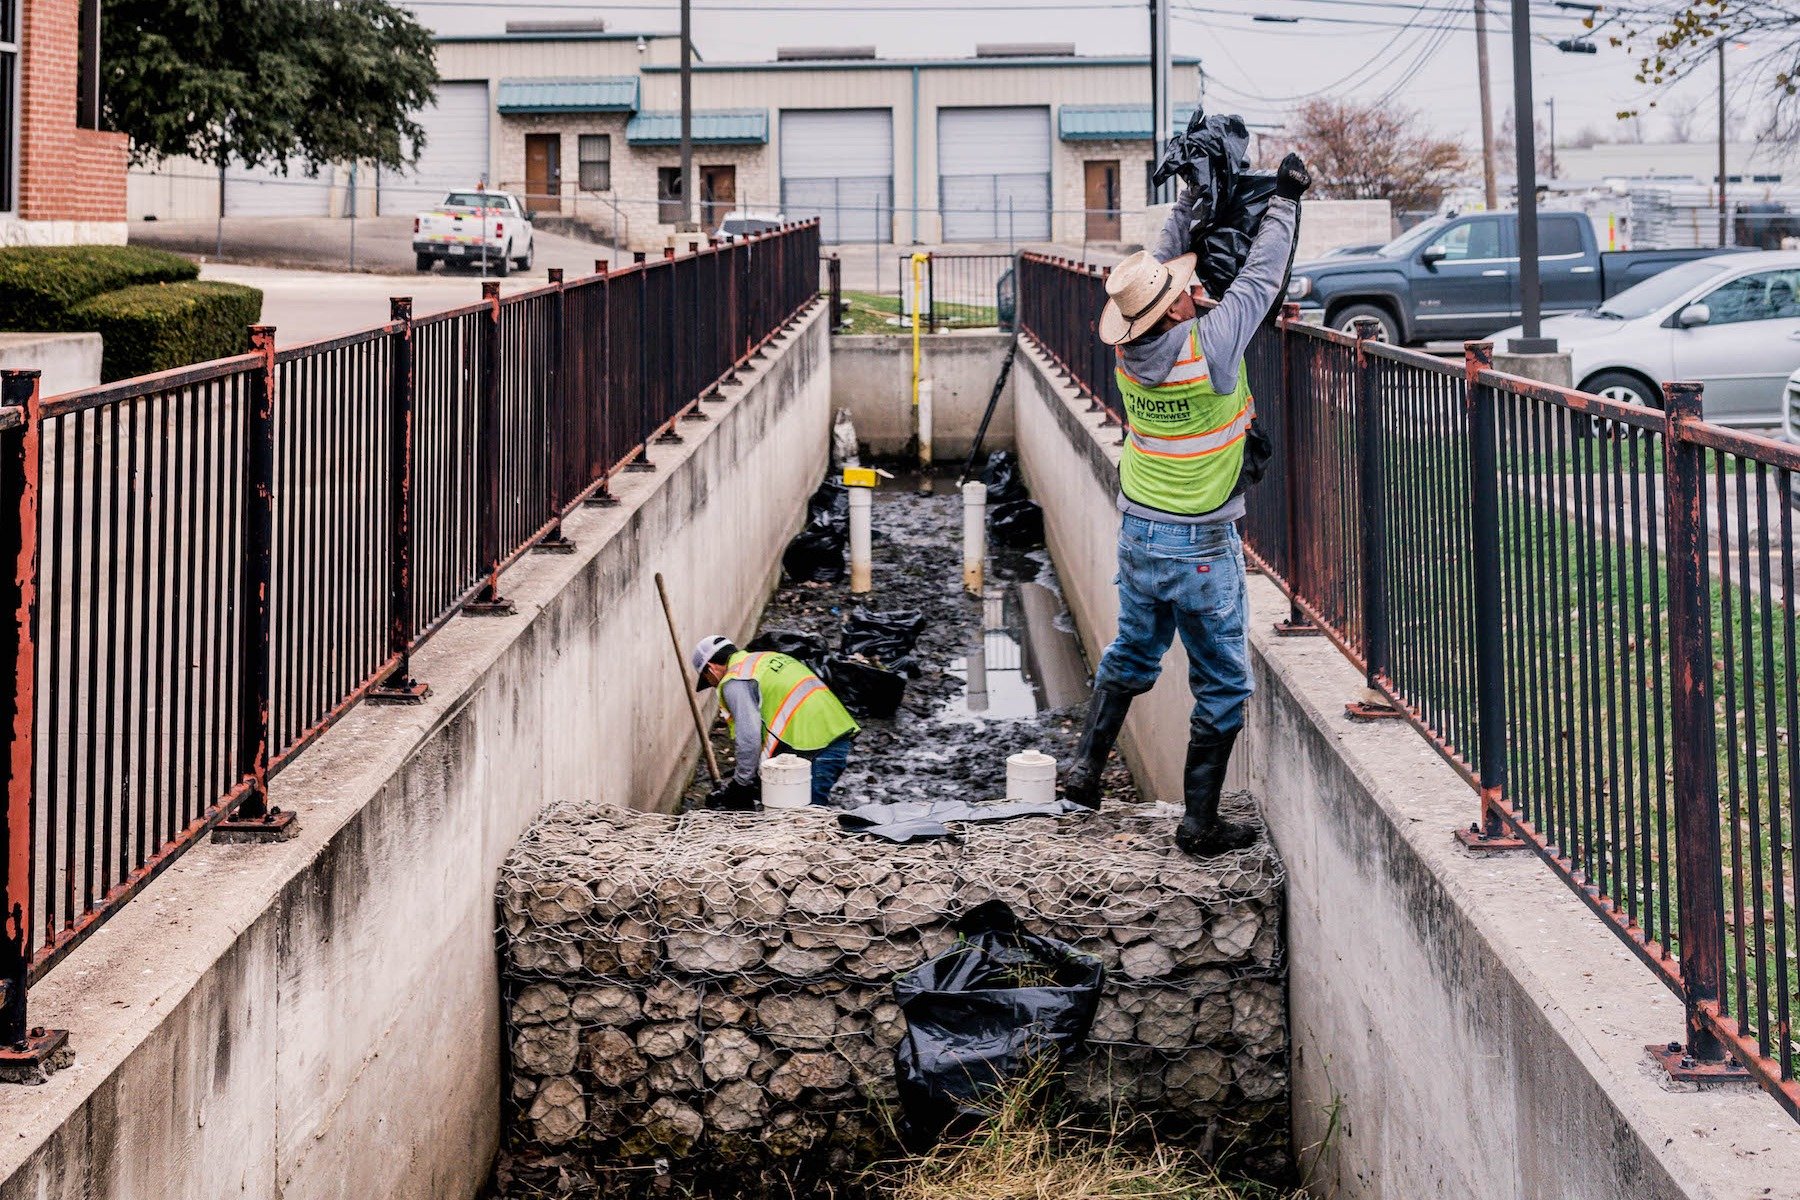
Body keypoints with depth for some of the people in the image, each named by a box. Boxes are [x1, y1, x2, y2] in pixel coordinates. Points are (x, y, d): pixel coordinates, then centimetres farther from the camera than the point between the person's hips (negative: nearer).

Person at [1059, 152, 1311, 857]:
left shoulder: (1128, 350, -4)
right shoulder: (1209, 345, -21)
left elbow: (1162, 261, 12)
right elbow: (1260, 276, -8)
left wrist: (1193, 201, 19)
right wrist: (1285, 199, 4)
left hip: (1137, 532, 6)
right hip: (1201, 547, -6)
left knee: (1132, 654, 26)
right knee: (1221, 685, 6)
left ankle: (1084, 772, 29)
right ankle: (1200, 823, 10)